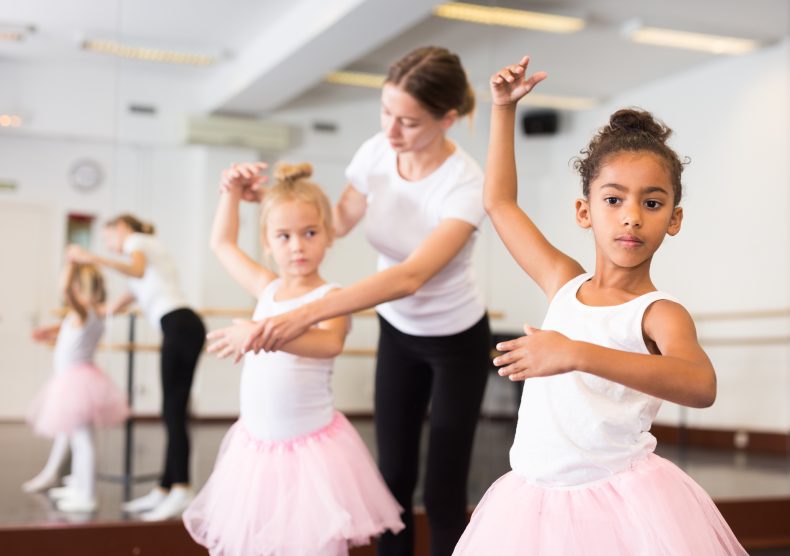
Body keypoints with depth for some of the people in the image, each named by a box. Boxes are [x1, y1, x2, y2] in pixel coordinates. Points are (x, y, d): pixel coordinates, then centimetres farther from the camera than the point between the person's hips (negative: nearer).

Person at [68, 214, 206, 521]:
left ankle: (181, 489, -18)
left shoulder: (136, 239, 7)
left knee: (174, 412, -13)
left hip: (178, 326, -9)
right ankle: (164, 490, 5)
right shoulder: (151, 247, 33)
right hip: (187, 326, 9)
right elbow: (129, 297, 34)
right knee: (173, 411, 5)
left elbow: (138, 270, -18)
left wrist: (96, 259, -28)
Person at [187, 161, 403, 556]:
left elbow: (330, 343, -35)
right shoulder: (267, 288, 7)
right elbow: (222, 244, 23)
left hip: (309, 448, -6)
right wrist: (232, 192, 14)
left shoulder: (330, 298, -12)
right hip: (255, 446, 6)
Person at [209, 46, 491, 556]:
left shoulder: (465, 184, -32)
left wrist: (307, 314, -55)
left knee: (443, 493, 0)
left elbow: (411, 276, -45)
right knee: (394, 475, 11)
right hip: (397, 331, 5)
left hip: (457, 341, -5)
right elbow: (339, 221, 1)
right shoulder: (377, 152, -16)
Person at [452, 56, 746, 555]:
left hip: (627, 506, -4)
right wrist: (504, 109, 13)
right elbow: (499, 202, 16)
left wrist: (577, 354, -42)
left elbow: (701, 384, -33)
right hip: (535, 499, 5)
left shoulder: (660, 313, -11)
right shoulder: (564, 284, 6)